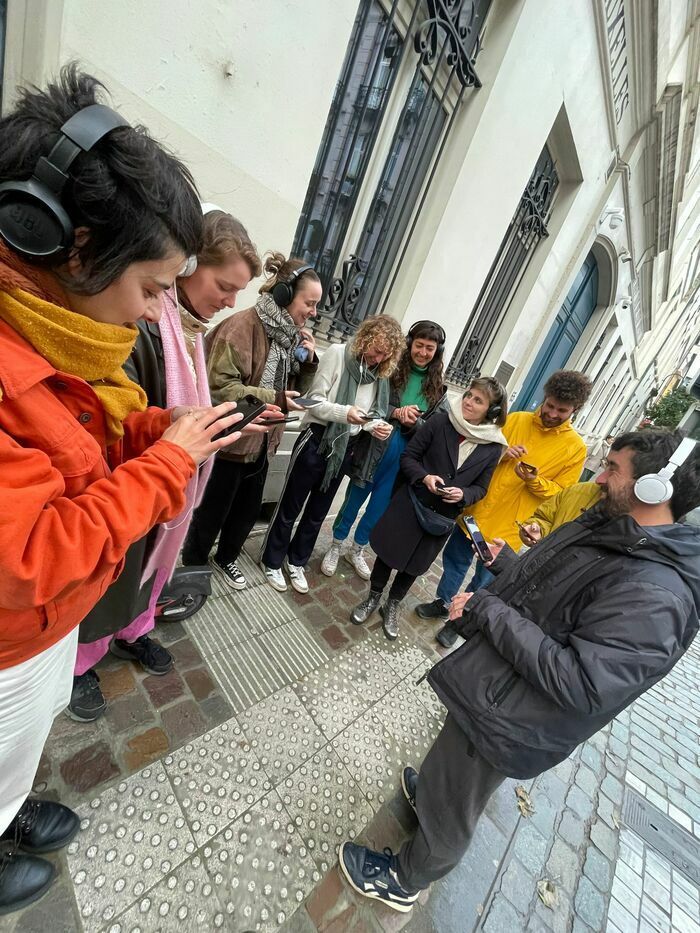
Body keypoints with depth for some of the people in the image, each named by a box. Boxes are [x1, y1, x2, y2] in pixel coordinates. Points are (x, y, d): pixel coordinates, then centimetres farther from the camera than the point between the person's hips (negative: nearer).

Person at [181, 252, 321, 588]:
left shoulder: (293, 333, 7)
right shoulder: (243, 326, -18)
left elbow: (296, 387, 13)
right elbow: (218, 385, -24)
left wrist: (309, 361, -6)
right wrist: (274, 399, -26)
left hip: (263, 441, 8)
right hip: (232, 439, -7)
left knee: (249, 509, 20)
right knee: (213, 510, 11)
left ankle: (225, 558, 45)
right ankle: (192, 566, 37)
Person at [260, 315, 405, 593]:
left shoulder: (380, 373, 5)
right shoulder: (338, 353, -11)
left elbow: (371, 414, 8)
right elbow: (315, 400, -14)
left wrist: (377, 426, -13)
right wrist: (345, 413, -29)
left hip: (346, 447, 6)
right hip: (317, 439, -5)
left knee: (318, 510, 18)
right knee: (291, 506, 9)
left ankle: (296, 562, 38)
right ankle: (272, 561, 30)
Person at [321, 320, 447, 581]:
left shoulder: (436, 387, 5)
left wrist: (414, 422, -18)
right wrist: (395, 413, -24)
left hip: (405, 456, 4)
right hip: (375, 448, -3)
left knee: (380, 507, 16)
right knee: (354, 500, 12)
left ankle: (357, 551, 38)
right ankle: (335, 548, 34)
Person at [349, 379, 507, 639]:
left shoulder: (493, 447, -6)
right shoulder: (440, 421, -12)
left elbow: (480, 488, 3)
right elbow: (408, 457, -7)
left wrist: (463, 494, -18)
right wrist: (424, 477, -24)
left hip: (444, 516, 2)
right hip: (410, 503, -1)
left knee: (415, 564, 17)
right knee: (389, 551, 11)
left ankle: (392, 606, 43)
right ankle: (373, 598, 39)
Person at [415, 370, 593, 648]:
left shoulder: (576, 448, -7)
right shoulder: (515, 419, -1)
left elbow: (561, 493, -4)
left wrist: (535, 481, -23)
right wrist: (500, 454, -16)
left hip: (507, 528, -2)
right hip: (475, 512, 3)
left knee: (484, 581, 14)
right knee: (455, 560, 19)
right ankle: (444, 603, 44)